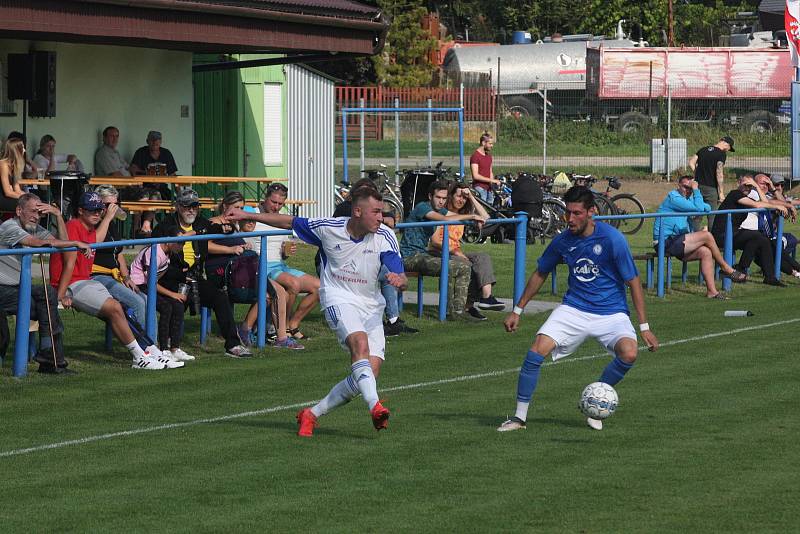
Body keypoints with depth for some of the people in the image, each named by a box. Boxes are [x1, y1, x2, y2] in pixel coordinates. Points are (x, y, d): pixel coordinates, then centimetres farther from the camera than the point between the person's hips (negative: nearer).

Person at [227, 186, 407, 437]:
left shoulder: (385, 236, -8)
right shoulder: (328, 228, -8)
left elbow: (401, 277, -11)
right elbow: (289, 222, 7)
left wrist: (398, 279, -36)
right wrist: (248, 216, 7)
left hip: (371, 306, 3)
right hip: (339, 299, -3)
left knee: (372, 370, -10)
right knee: (360, 341, -33)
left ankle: (312, 414, 3)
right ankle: (375, 406, -46)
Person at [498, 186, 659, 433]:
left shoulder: (612, 238, -14)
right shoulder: (562, 241, -2)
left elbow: (633, 282, -9)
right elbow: (540, 274, 15)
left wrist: (644, 327, -11)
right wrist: (517, 311, 17)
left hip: (611, 312, -3)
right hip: (574, 308, 3)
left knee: (629, 353, -29)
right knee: (537, 351, -19)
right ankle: (519, 417, -4)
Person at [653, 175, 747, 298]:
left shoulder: (688, 199, 19)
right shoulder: (673, 197, -12)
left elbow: (707, 208, 13)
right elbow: (698, 208, -18)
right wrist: (696, 190, -8)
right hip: (666, 244, -10)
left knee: (706, 252, -10)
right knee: (706, 236, -16)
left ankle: (711, 291, -13)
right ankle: (726, 268, -2)